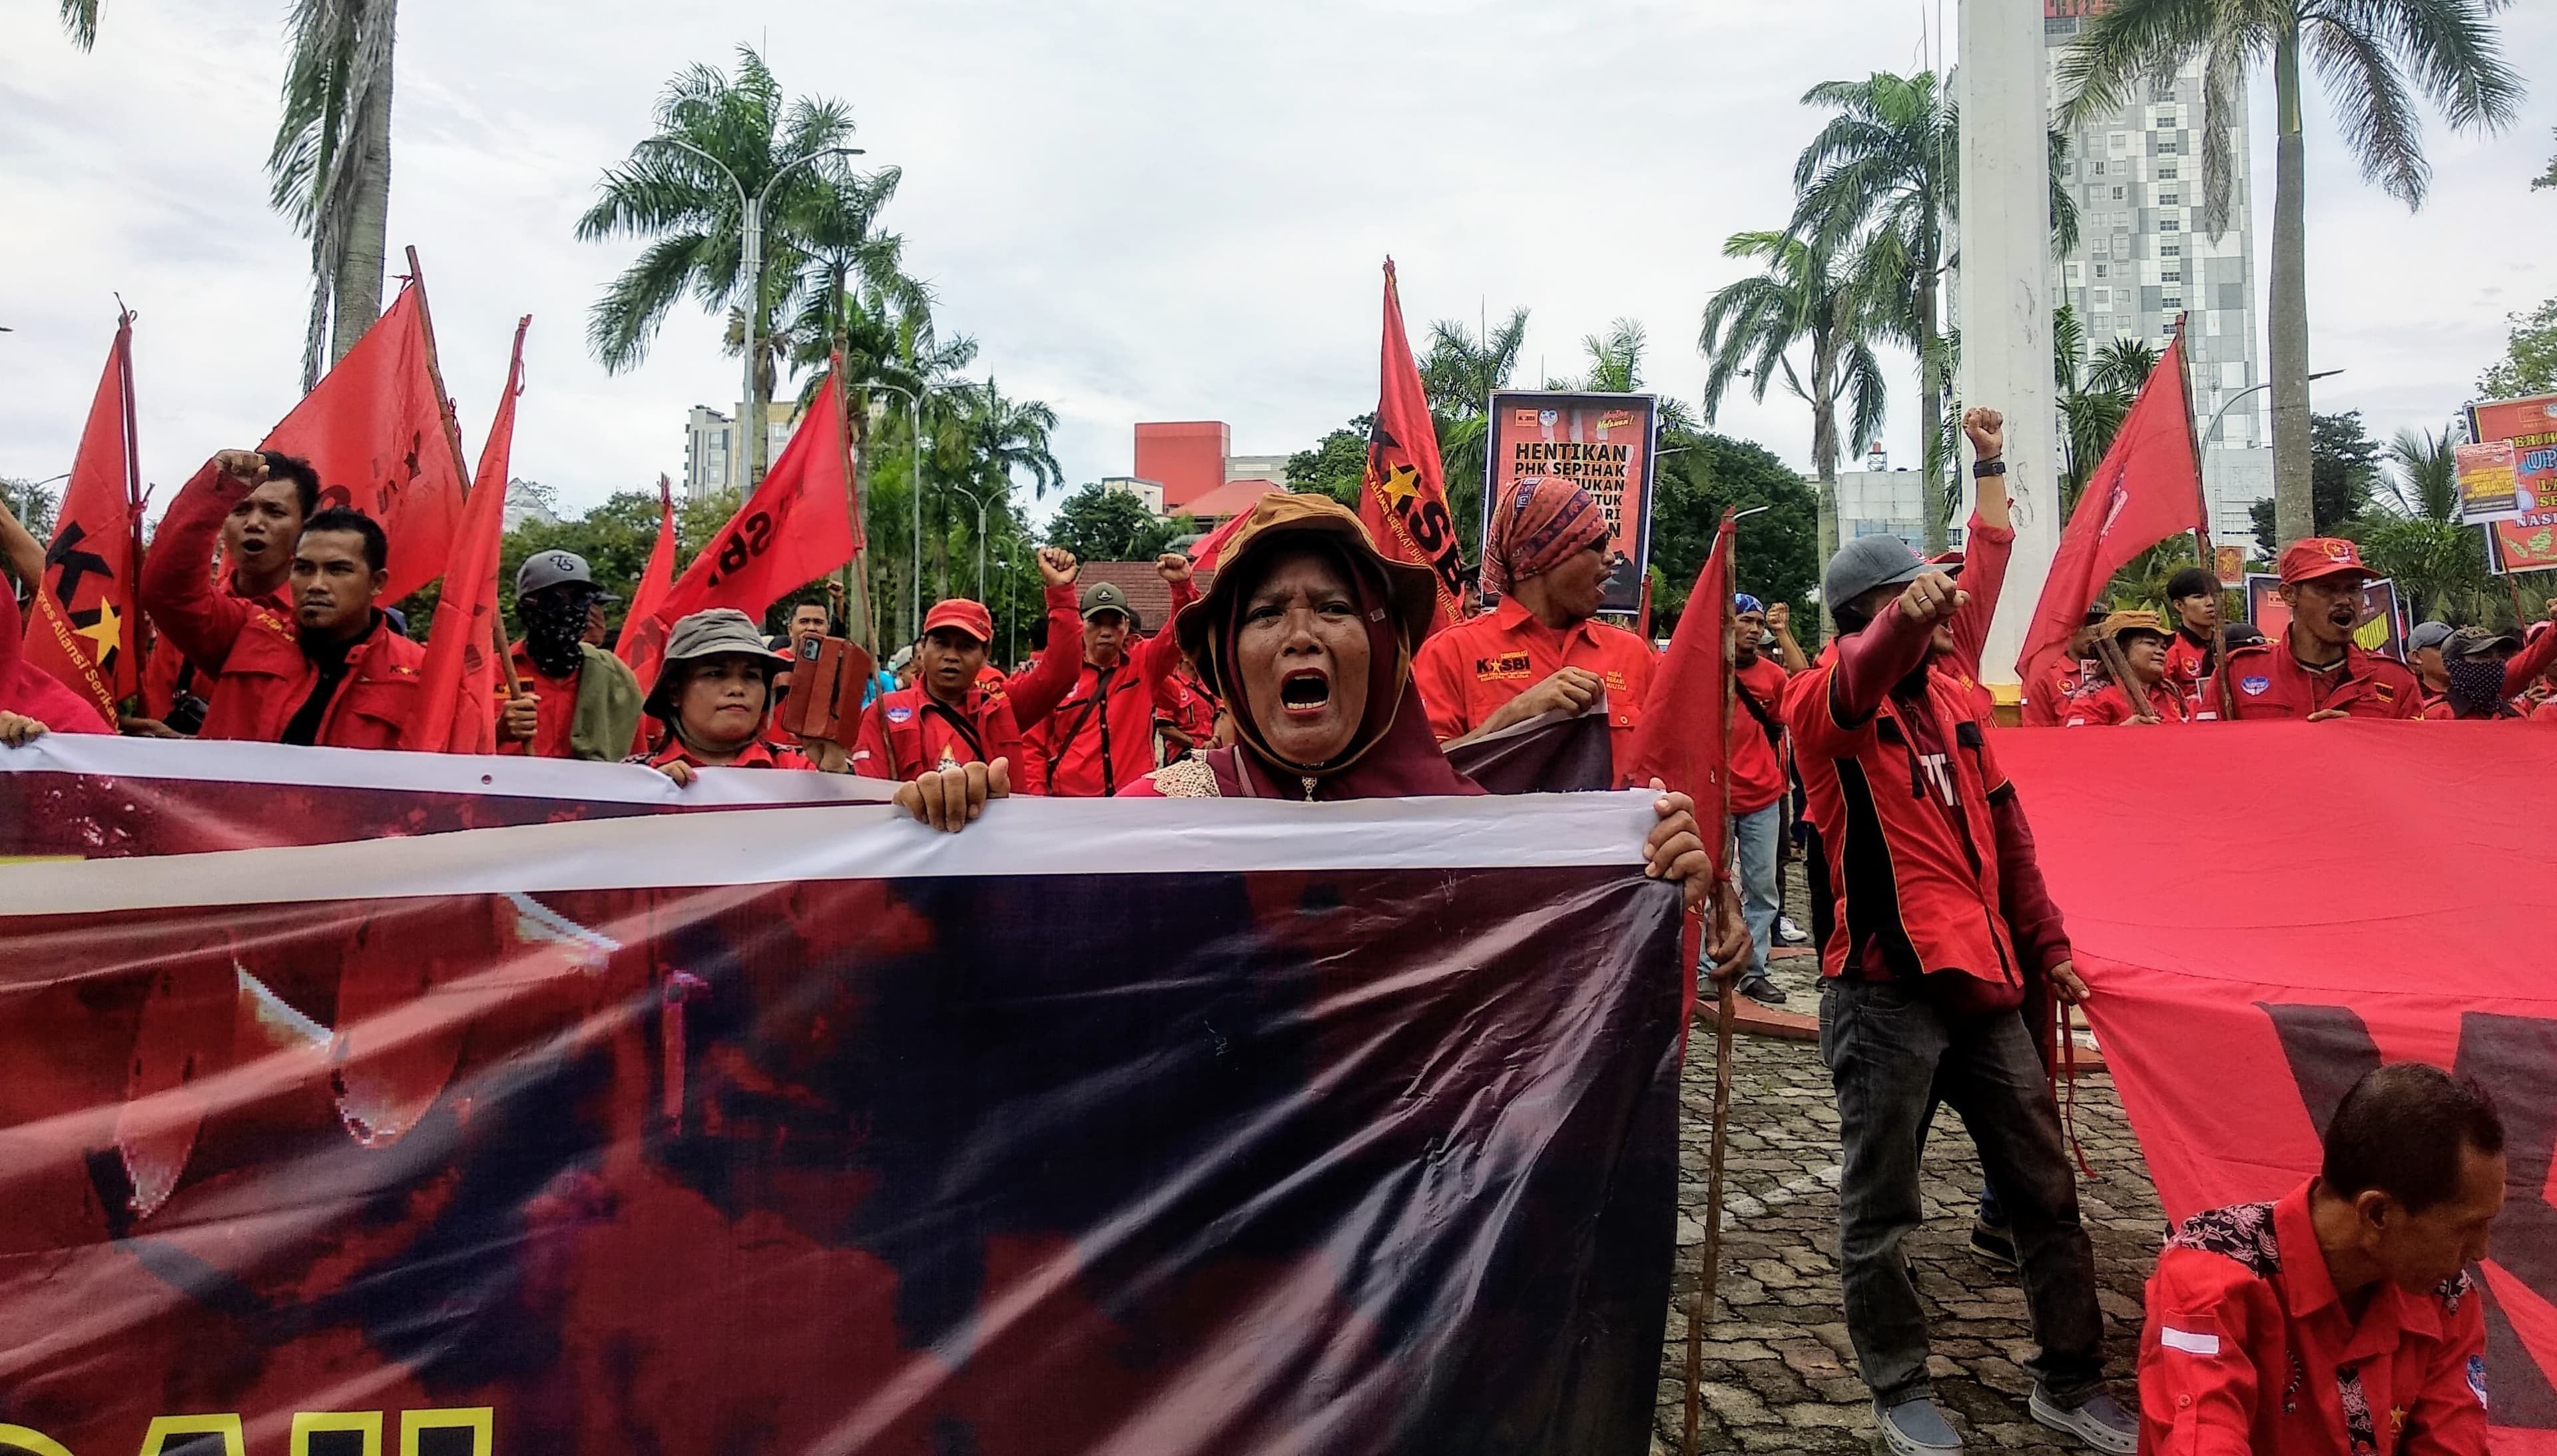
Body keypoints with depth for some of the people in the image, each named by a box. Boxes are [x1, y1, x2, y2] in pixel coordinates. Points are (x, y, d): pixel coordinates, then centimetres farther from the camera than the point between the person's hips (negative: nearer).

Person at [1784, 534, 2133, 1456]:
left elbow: (2005, 835, 19)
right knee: (1881, 1210, 5)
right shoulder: (1824, 706, -7)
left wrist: (2046, 947, 17)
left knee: (2045, 1190, 13)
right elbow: (1860, 680, -32)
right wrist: (1903, 621, -53)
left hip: (1984, 982, 7)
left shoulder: (1957, 703, 14)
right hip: (1884, 993, -6)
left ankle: (2069, 1382, 29)